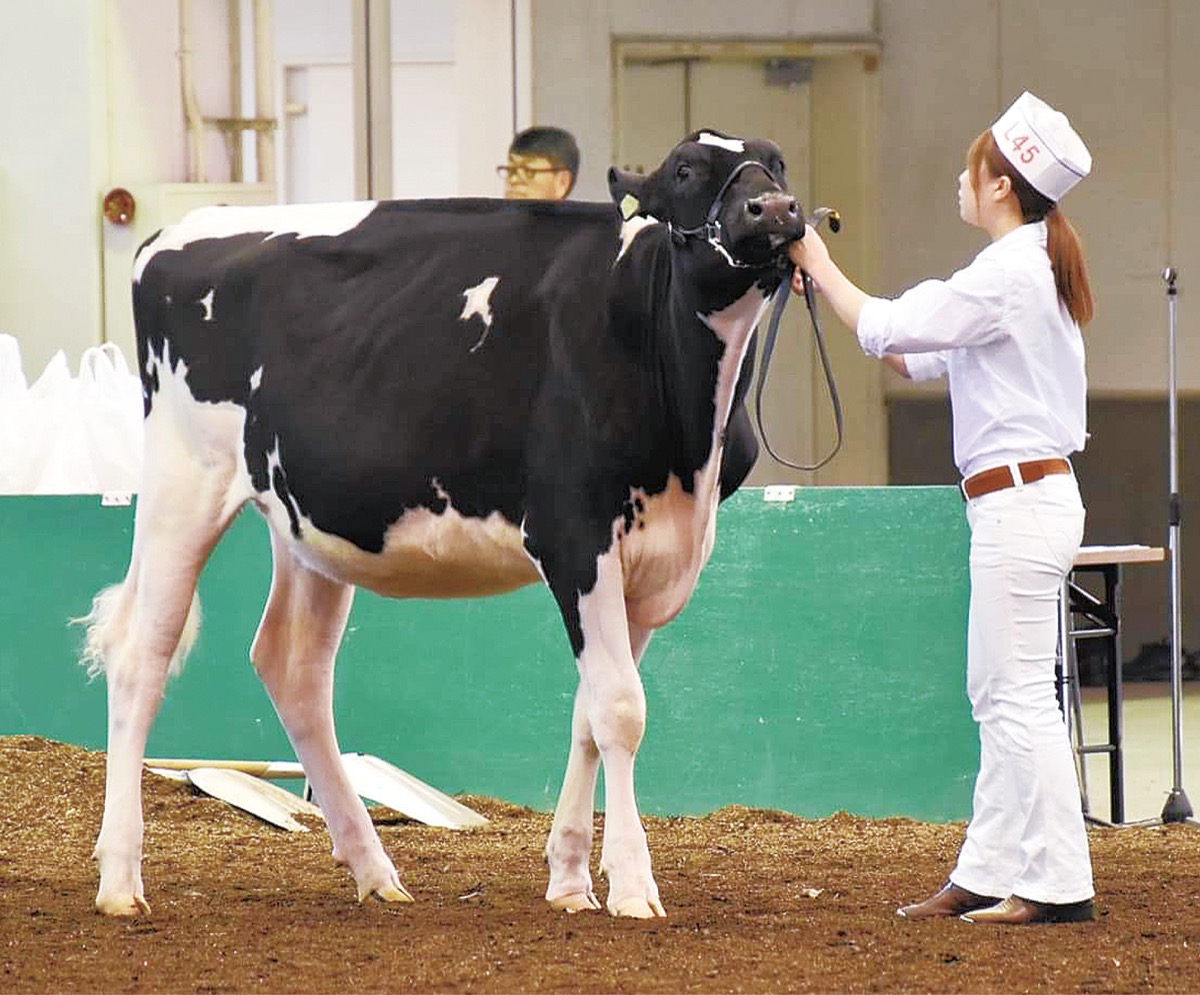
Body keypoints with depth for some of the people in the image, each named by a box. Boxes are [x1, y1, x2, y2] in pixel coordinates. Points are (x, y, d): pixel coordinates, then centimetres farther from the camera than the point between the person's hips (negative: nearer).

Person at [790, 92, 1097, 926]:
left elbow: (886, 330, -14)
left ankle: (1061, 887, -7)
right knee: (996, 698, 13)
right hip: (1024, 502, 10)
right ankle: (989, 875, 17)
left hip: (1020, 502, -10)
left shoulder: (1007, 275, -16)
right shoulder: (1032, 271, 16)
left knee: (1021, 698, -8)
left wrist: (819, 264, 0)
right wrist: (829, 289, 18)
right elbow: (919, 356, 21)